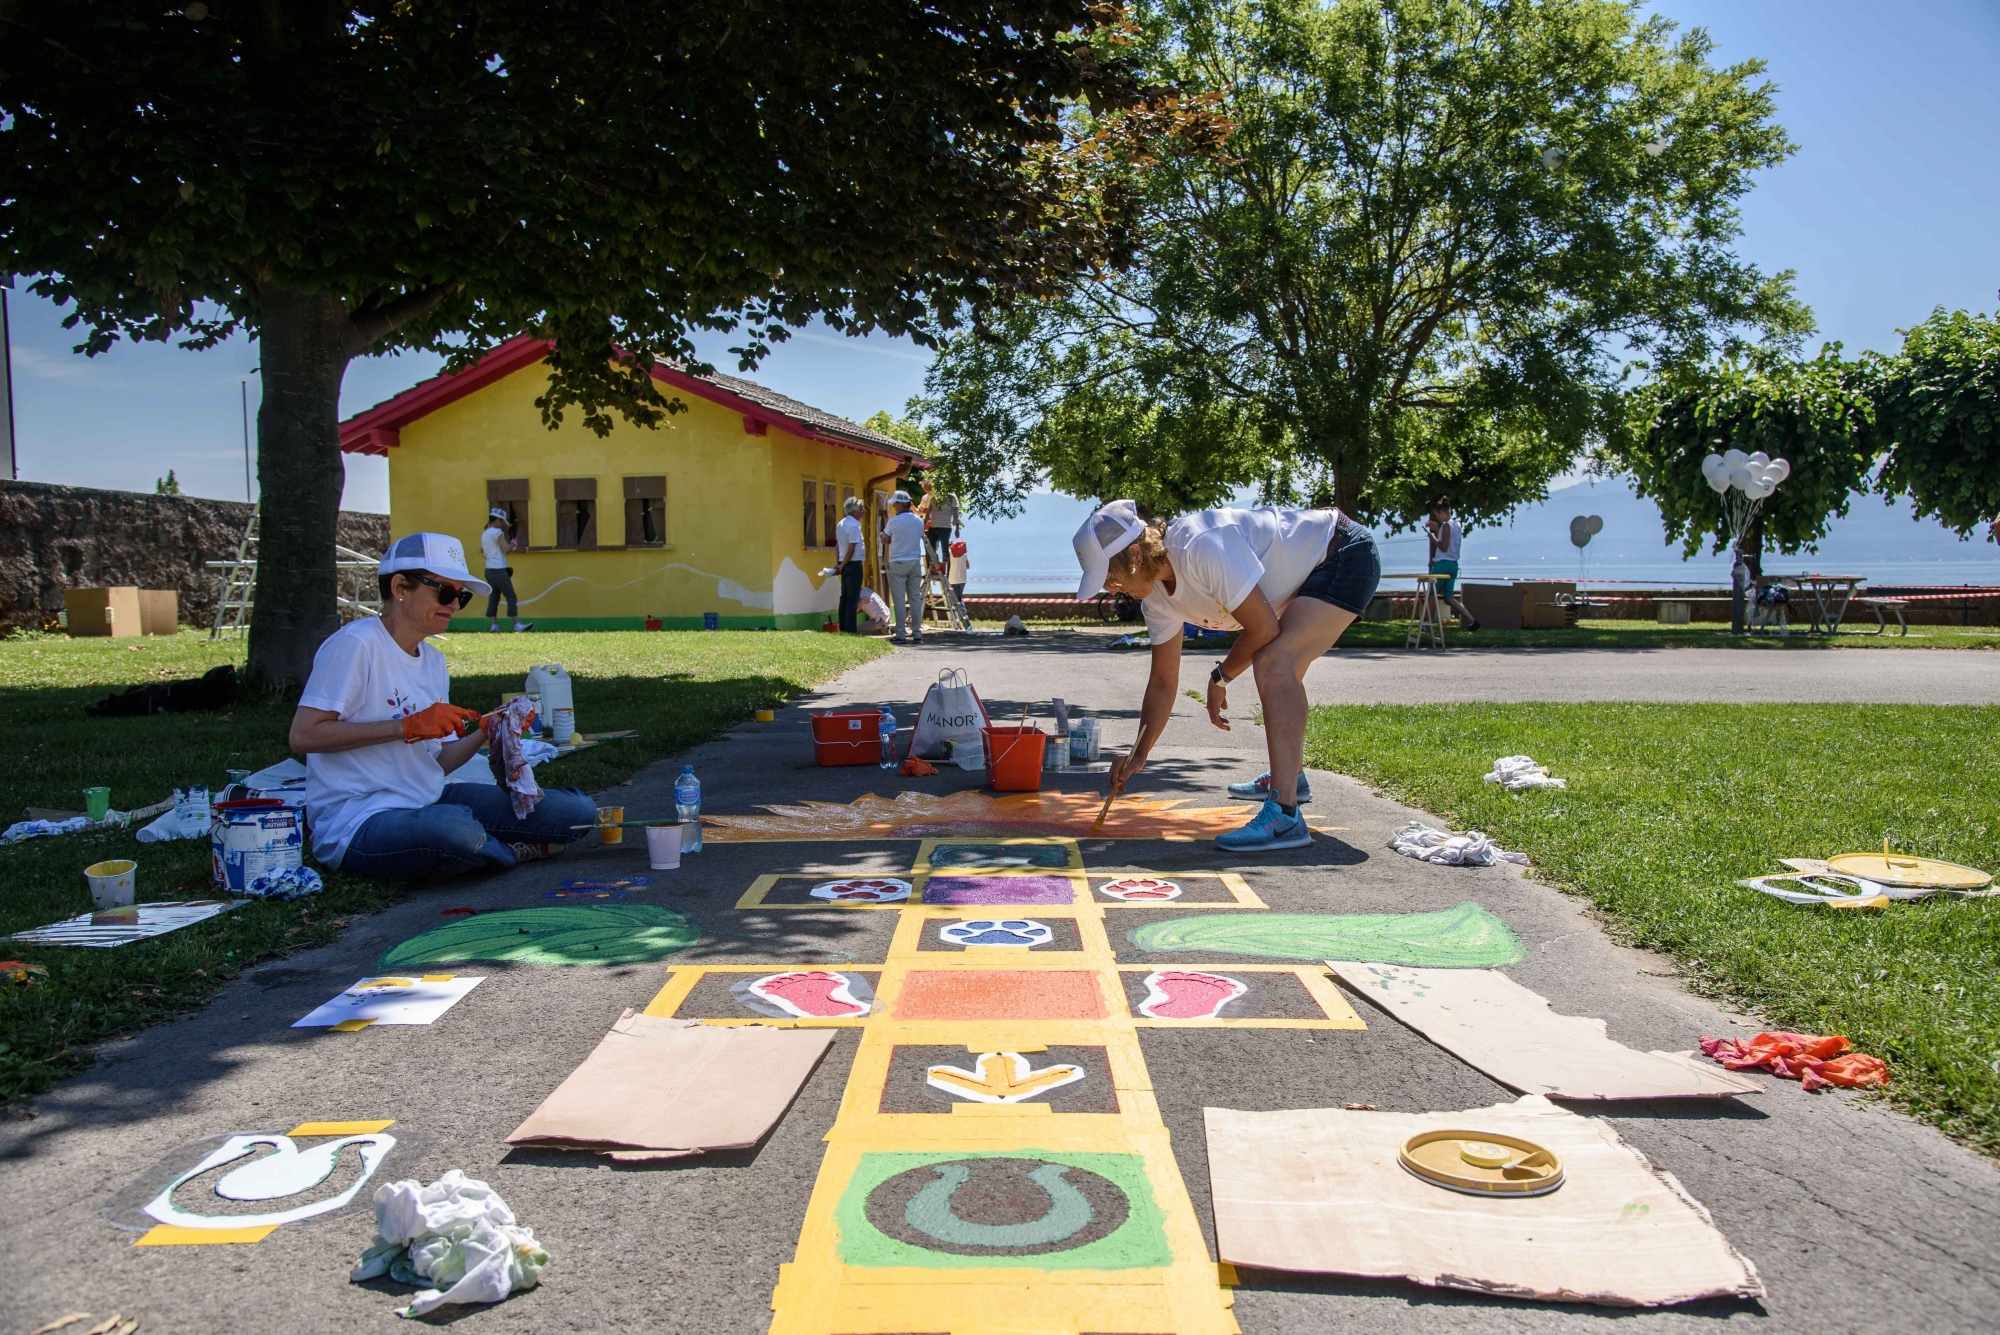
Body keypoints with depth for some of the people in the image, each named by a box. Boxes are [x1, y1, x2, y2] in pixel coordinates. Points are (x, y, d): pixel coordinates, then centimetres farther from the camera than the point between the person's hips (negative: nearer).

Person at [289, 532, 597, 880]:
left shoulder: (433, 660, 14)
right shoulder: (357, 644, -11)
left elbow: (435, 764, 13)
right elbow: (302, 736, -19)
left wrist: (485, 733, -5)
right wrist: (407, 726, -22)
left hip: (430, 804, 7)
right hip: (357, 821, -7)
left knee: (577, 811, -5)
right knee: (457, 829, -39)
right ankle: (518, 851, -6)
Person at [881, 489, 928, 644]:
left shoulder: (894, 521, -9)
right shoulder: (919, 521, 6)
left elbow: (885, 540, 2)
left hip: (898, 563, -4)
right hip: (915, 563, 5)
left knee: (899, 600, -2)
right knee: (915, 599, 7)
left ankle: (900, 635, -3)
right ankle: (917, 633, 7)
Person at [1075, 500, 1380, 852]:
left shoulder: (1203, 547, -33)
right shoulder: (1156, 597, -4)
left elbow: (1264, 629, -26)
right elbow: (1163, 681, 6)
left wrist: (1220, 678, -10)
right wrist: (1138, 755, 3)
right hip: (1311, 572, 10)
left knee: (1273, 665, -26)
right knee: (1280, 671, 26)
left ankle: (1284, 816, -29)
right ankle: (1289, 777, 49)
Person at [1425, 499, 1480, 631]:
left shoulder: (1446, 525, -14)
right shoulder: (1457, 525, 13)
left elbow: (1443, 547, -18)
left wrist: (1432, 535, -7)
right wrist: (1437, 530, 18)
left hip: (1443, 564, -9)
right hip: (1453, 564, 9)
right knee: (1449, 597, 12)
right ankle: (1472, 620, 2)